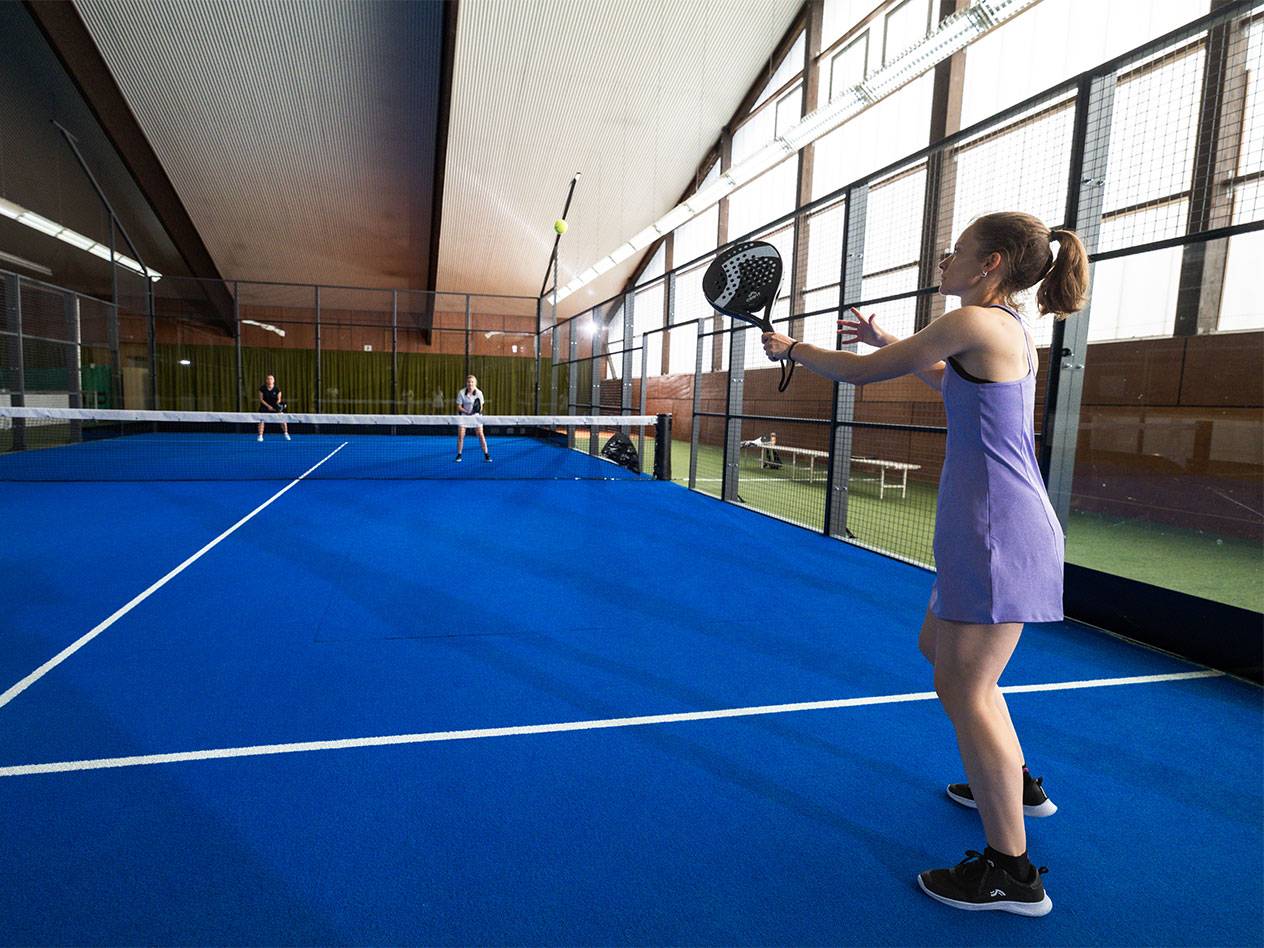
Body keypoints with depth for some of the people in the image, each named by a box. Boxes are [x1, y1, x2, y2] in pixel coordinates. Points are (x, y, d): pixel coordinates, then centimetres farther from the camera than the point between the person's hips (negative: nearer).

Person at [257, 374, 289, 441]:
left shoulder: (277, 389, -11)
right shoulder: (262, 388, -12)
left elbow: (279, 399, -4)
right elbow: (261, 399, -8)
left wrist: (278, 404, -25)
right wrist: (268, 406, -19)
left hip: (275, 406, 1)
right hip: (265, 406, 0)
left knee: (282, 419, -7)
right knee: (261, 420, -13)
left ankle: (286, 434, 13)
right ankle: (260, 436, -4)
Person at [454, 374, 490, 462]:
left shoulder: (479, 393, -9)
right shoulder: (461, 393, -11)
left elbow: (481, 406, -2)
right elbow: (458, 407, -7)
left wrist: (479, 409, -25)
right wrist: (467, 412, -22)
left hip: (476, 416, 0)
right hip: (464, 415, 0)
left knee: (481, 435, -7)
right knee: (460, 435, -5)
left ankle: (486, 455, 0)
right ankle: (459, 455, 9)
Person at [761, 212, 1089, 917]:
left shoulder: (975, 322, -15)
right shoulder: (1012, 332, 13)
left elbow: (859, 372, -11)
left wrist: (791, 348, 5)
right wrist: (889, 342, 30)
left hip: (998, 533, -10)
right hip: (997, 526, 10)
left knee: (964, 689, -2)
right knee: (939, 649, 24)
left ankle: (1013, 872, 11)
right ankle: (1015, 782, 41)